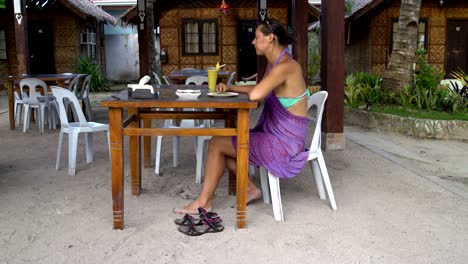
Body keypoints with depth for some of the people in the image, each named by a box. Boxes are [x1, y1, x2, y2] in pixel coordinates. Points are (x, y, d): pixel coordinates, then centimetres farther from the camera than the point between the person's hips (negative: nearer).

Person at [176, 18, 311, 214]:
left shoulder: (286, 66, -23)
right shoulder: (273, 64, 8)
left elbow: (255, 95, -36)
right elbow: (261, 89, 25)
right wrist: (230, 88, 12)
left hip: (283, 146, -9)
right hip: (274, 137, 9)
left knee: (216, 144, -5)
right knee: (220, 142, 14)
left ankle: (203, 203, 7)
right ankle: (250, 189, 16)